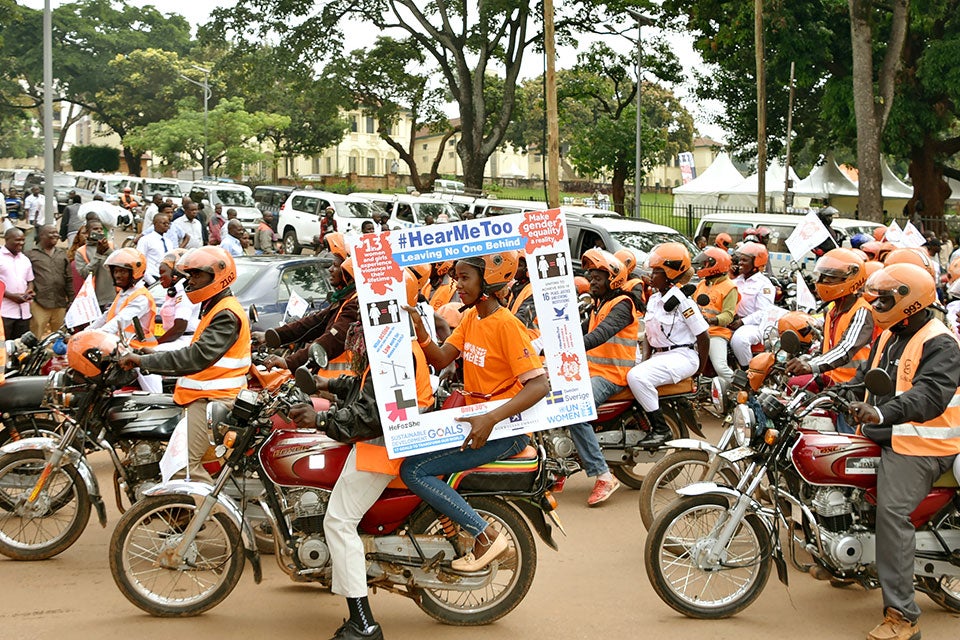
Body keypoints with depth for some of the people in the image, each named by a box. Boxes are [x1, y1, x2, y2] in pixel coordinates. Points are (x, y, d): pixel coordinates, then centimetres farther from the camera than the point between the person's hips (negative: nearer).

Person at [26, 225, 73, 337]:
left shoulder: (62, 254, 16)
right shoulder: (31, 254, 1)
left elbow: (69, 279, 17)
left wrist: (71, 301, 12)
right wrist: (28, 300, -6)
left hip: (60, 305, 5)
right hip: (39, 305, -5)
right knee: (37, 339, -7)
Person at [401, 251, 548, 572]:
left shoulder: (506, 324, -17)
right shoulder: (471, 317, 10)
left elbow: (539, 384, -24)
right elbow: (441, 359, 3)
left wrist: (490, 419, -33)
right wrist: (419, 329, -15)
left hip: (506, 430, -9)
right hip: (474, 419, 9)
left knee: (414, 470, -16)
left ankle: (487, 536, -12)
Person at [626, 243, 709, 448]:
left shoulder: (682, 301, -14)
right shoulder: (654, 299, 12)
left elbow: (703, 336, -11)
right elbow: (649, 334, 20)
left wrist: (701, 369, -3)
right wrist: (645, 360, 5)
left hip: (682, 356, -9)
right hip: (659, 355, 9)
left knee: (636, 377, -28)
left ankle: (661, 429, -22)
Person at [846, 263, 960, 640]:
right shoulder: (889, 336, 18)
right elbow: (868, 376, 24)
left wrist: (883, 413, -45)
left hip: (920, 446, -10)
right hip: (884, 438, 10)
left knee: (892, 512, -20)